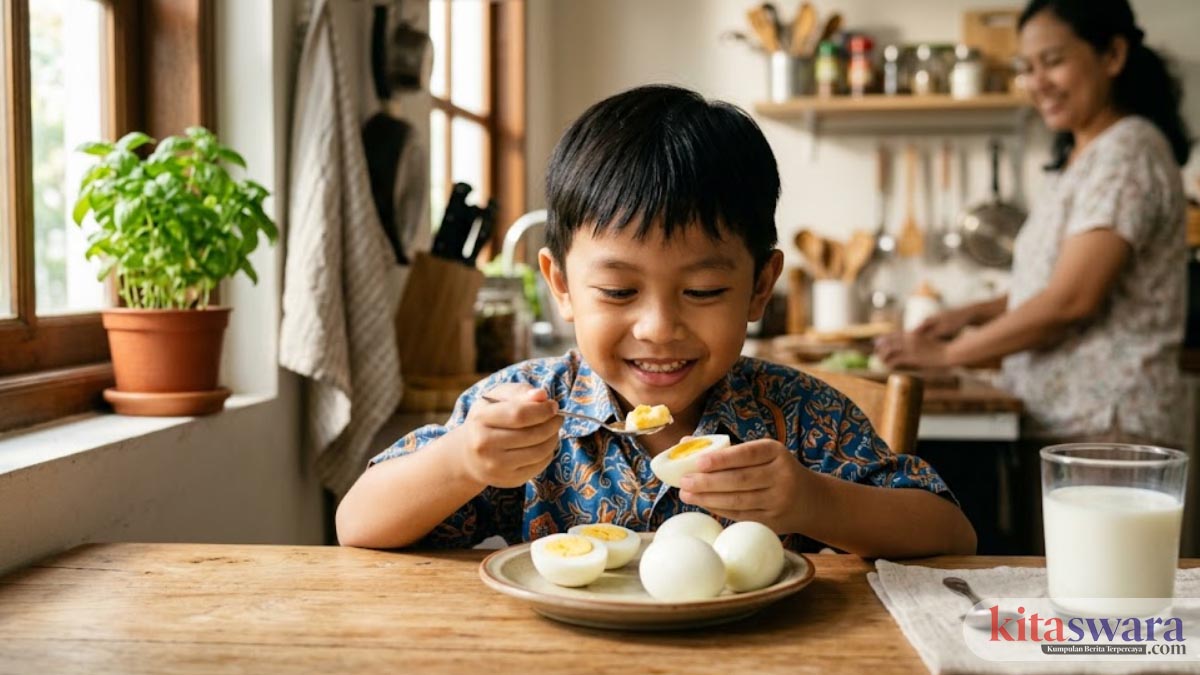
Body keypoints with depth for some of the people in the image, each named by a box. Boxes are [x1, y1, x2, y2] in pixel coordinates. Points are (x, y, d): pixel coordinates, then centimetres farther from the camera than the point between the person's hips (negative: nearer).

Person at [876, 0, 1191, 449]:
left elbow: (1071, 300, -19)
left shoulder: (1128, 153, -12)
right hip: (1051, 424, 8)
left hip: (1104, 429, -8)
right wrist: (972, 314, 6)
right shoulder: (1077, 158, 16)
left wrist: (946, 353, -14)